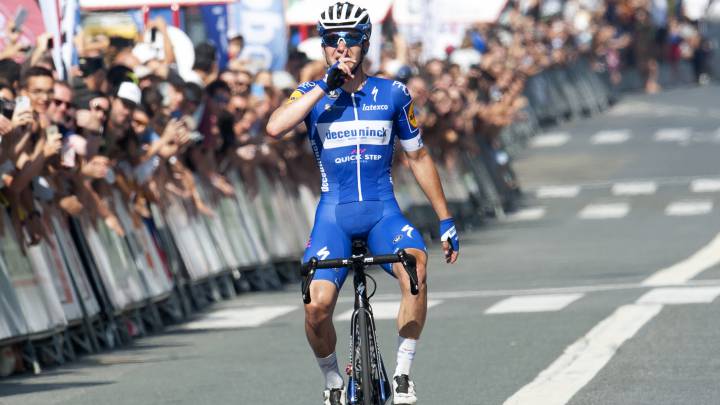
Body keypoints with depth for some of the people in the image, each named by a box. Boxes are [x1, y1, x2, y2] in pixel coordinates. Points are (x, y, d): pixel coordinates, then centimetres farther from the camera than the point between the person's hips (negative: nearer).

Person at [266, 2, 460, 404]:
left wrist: (446, 220, 11)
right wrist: (326, 85, -19)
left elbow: (419, 157, 13)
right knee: (318, 306, -20)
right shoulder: (312, 95, 3)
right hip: (333, 213, 0)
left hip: (383, 210, 0)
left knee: (415, 269, -31)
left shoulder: (393, 95, 5)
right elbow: (275, 127, -18)